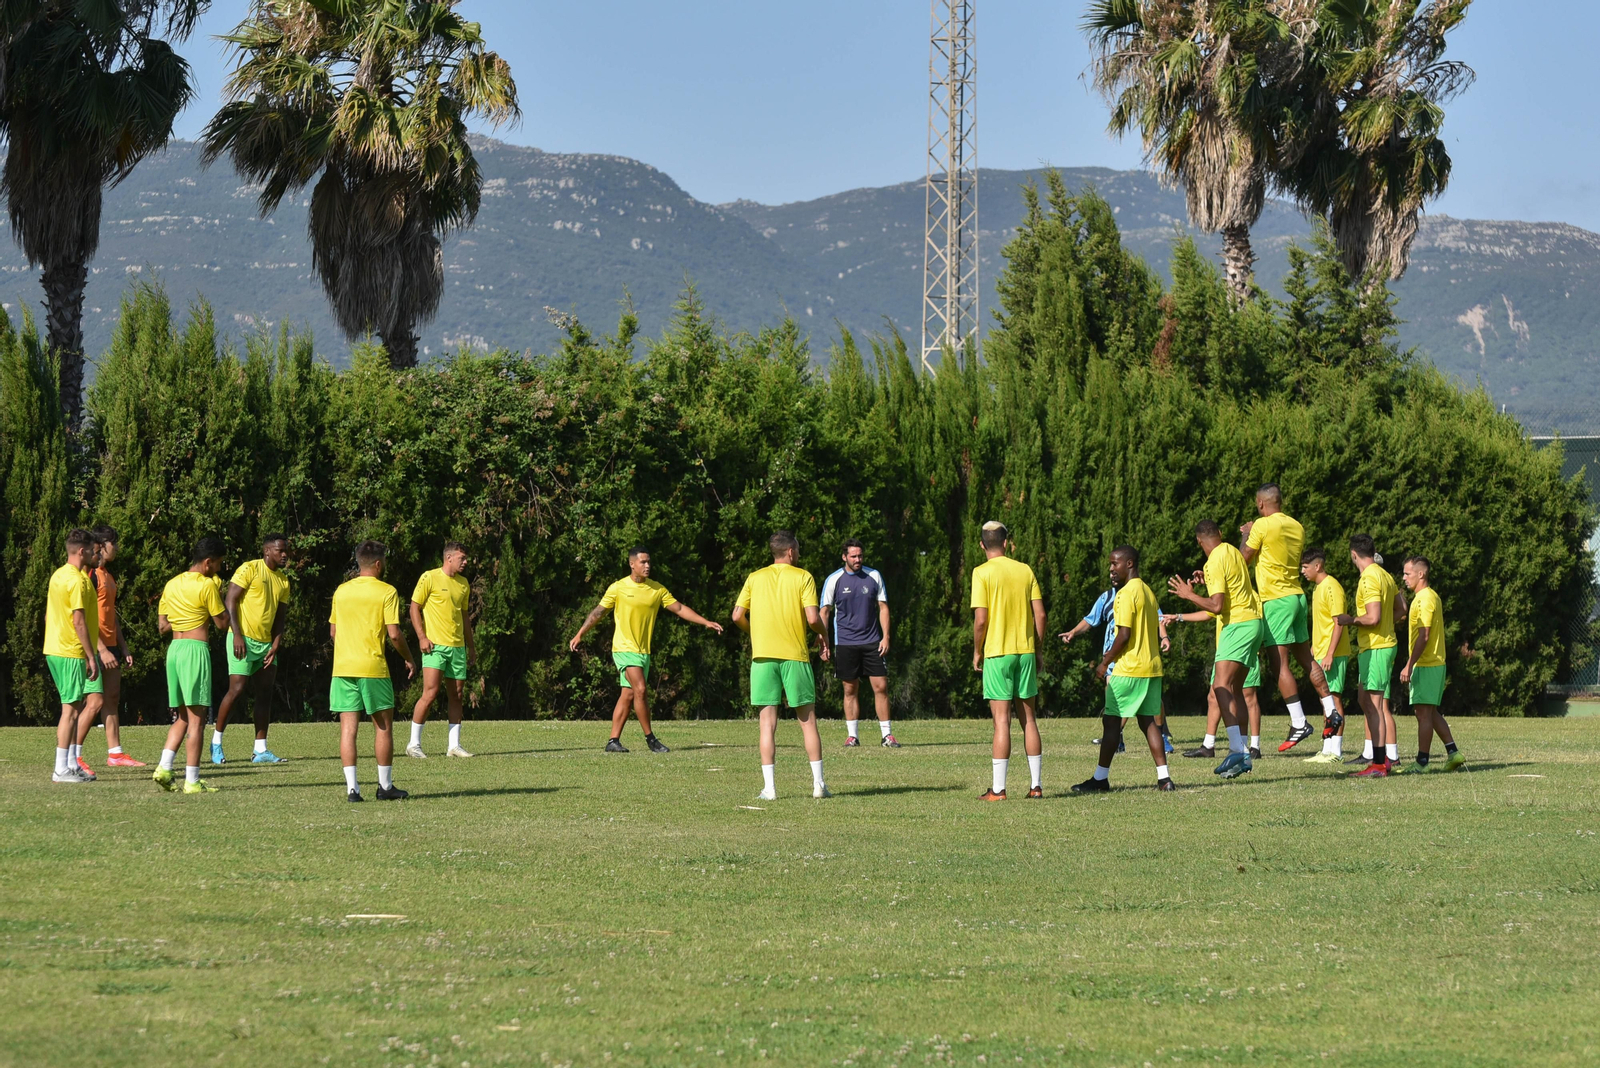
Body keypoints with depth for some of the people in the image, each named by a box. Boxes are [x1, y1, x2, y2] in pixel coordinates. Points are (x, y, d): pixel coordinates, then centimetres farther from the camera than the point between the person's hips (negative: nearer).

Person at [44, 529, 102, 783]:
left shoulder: (57, 576, 13)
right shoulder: (77, 581, -16)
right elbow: (79, 622, -20)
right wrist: (91, 657, -18)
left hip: (54, 649, 9)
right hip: (72, 653, -9)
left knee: (74, 707, 14)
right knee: (71, 709, -4)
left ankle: (71, 764, 16)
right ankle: (62, 769, -2)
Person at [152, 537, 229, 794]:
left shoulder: (172, 584, 13)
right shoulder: (207, 585, -8)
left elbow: (162, 625, 16)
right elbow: (222, 623, -2)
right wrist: (219, 594, 8)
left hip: (174, 648, 7)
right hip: (196, 648, -7)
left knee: (183, 716, 15)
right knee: (197, 717, -4)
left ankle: (164, 768, 1)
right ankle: (192, 780, -6)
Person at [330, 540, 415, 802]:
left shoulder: (341, 591, 10)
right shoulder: (386, 592, -5)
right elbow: (394, 634, -10)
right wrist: (409, 660, 5)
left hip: (342, 667, 4)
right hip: (373, 667, -4)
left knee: (348, 727, 1)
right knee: (383, 726, 9)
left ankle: (352, 787, -5)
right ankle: (385, 785, 13)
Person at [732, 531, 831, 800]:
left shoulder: (755, 578, 8)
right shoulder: (803, 577, 0)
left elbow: (738, 616, 3)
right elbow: (813, 617, -9)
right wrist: (824, 634, 11)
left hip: (763, 656, 2)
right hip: (796, 655, -2)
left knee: (768, 722, 1)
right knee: (807, 720, 7)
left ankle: (769, 787, -5)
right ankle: (818, 783, 7)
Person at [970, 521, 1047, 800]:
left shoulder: (982, 573, -7)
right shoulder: (1025, 570, 5)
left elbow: (981, 619, -12)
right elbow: (1040, 614, 4)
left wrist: (977, 652, 2)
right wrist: (1037, 649, 14)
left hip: (997, 653, -4)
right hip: (1026, 651, 4)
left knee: (1001, 720, -4)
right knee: (1029, 719, 9)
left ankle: (998, 788, -4)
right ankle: (1036, 785, 9)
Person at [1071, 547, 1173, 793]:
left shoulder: (1126, 593, -13)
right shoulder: (1148, 592, 15)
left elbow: (1124, 634, -18)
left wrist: (1105, 662, -9)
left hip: (1128, 669, -9)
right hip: (1152, 666, 9)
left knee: (1111, 720, -1)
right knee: (1147, 721, 9)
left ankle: (1100, 778, 2)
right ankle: (1163, 778, 2)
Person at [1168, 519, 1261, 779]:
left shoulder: (1216, 562, -15)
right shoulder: (1232, 552, 13)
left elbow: (1216, 606, -21)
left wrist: (1188, 594, -10)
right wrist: (1208, 580, 28)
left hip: (1238, 625, -10)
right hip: (1251, 619, 10)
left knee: (1221, 686, -19)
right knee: (1235, 689, 14)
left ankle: (1237, 750, -32)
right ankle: (1242, 754, 16)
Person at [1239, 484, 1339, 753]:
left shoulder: (1263, 525, -12)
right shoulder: (1297, 527, 11)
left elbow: (1244, 558, -3)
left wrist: (1245, 535, 14)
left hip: (1275, 600, -8)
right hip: (1298, 597, 8)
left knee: (1279, 665, -7)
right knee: (1307, 660, 15)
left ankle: (1299, 723, -13)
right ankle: (1330, 710, 13)